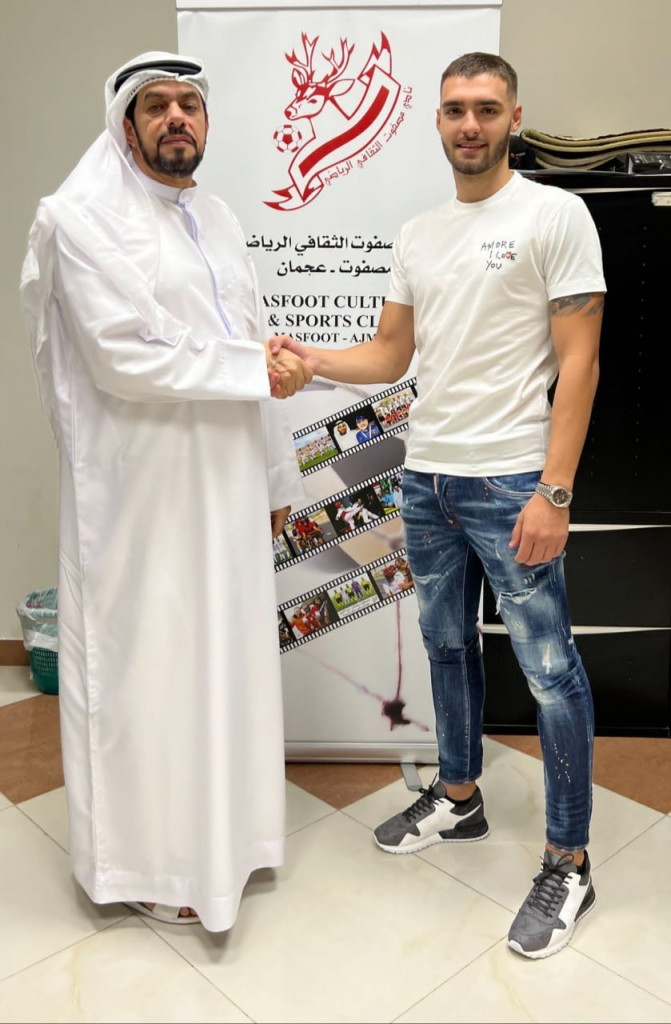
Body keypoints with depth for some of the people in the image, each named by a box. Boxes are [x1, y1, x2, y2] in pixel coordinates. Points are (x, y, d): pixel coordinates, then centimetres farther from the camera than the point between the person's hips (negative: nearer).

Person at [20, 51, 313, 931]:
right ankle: (148, 863, 24)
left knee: (227, 656, 15)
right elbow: (127, 359, -19)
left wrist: (277, 476, 16)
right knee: (147, 668, 4)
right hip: (142, 493, -7)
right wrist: (257, 369, -12)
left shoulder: (218, 220, 16)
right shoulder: (85, 216, -7)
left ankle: (220, 830, 36)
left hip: (227, 487, 7)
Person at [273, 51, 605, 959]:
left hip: (509, 483, -6)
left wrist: (554, 491, -18)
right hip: (426, 478, 7)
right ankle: (458, 798, 37)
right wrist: (305, 357, -3)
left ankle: (569, 863, 15)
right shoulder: (417, 235, 13)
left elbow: (578, 360, -11)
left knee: (549, 670, 0)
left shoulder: (555, 214, -5)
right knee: (448, 646, 18)